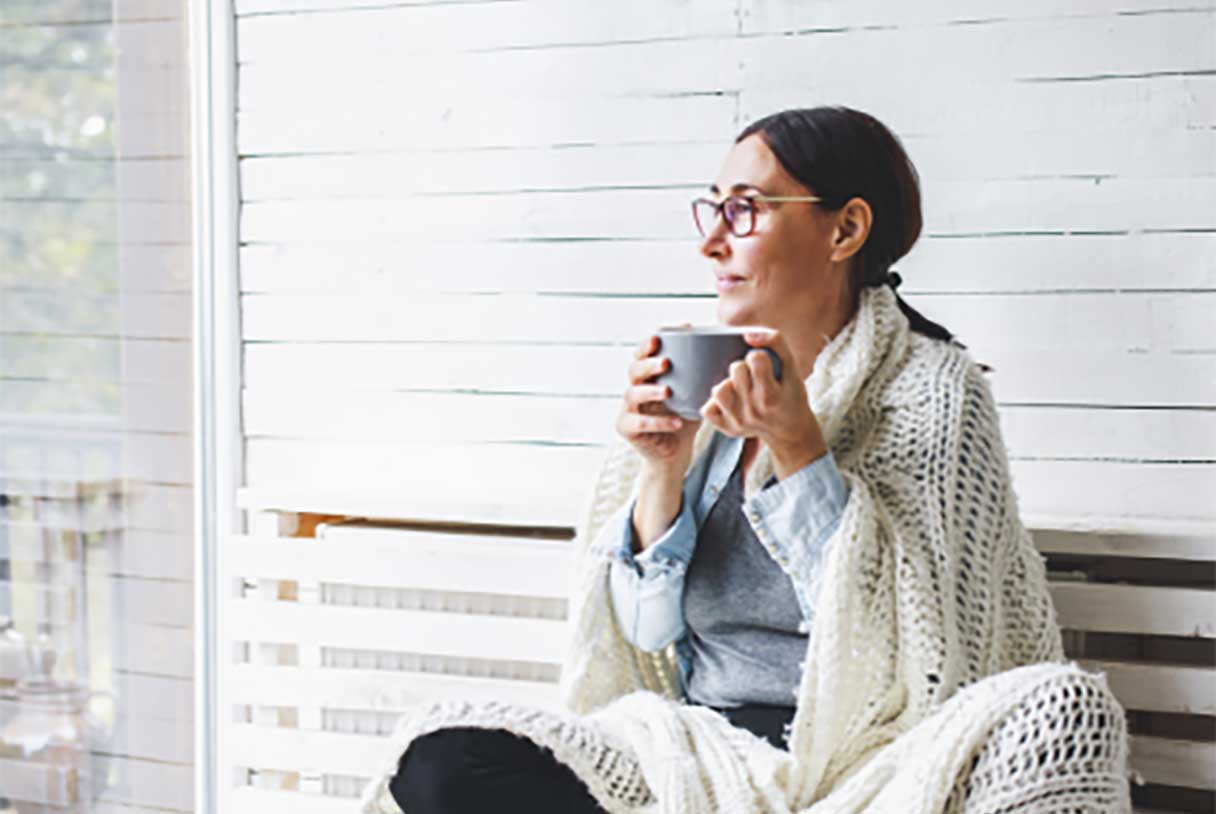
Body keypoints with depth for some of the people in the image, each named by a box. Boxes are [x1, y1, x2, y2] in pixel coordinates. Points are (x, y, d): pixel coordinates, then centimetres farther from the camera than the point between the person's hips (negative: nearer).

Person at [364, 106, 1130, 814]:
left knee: (1066, 707, -35)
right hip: (698, 752, 3)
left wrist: (798, 450, -18)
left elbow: (927, 649, -13)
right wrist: (663, 472, -9)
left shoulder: (932, 387, -3)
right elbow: (649, 636, 8)